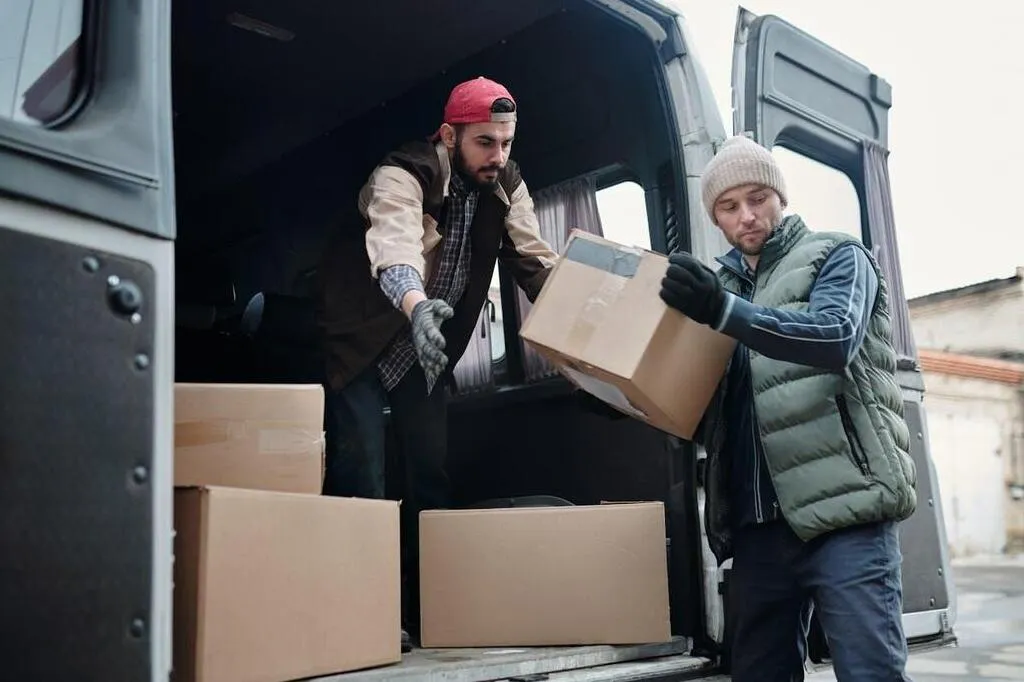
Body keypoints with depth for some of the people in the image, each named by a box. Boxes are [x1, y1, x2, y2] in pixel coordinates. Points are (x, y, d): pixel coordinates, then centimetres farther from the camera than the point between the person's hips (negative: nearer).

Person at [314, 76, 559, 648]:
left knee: (434, 473, 7)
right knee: (361, 476, -11)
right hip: (362, 339, -5)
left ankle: (429, 609, 18)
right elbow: (395, 243, -46)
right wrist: (417, 305, -67)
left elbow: (539, 263, -10)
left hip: (427, 345, 6)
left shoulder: (507, 187, -6)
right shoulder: (403, 175, -26)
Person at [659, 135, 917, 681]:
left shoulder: (836, 257, 7)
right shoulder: (721, 286, 21)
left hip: (844, 511, -5)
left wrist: (725, 311, -27)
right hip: (757, 525, 5)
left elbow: (838, 337, -16)